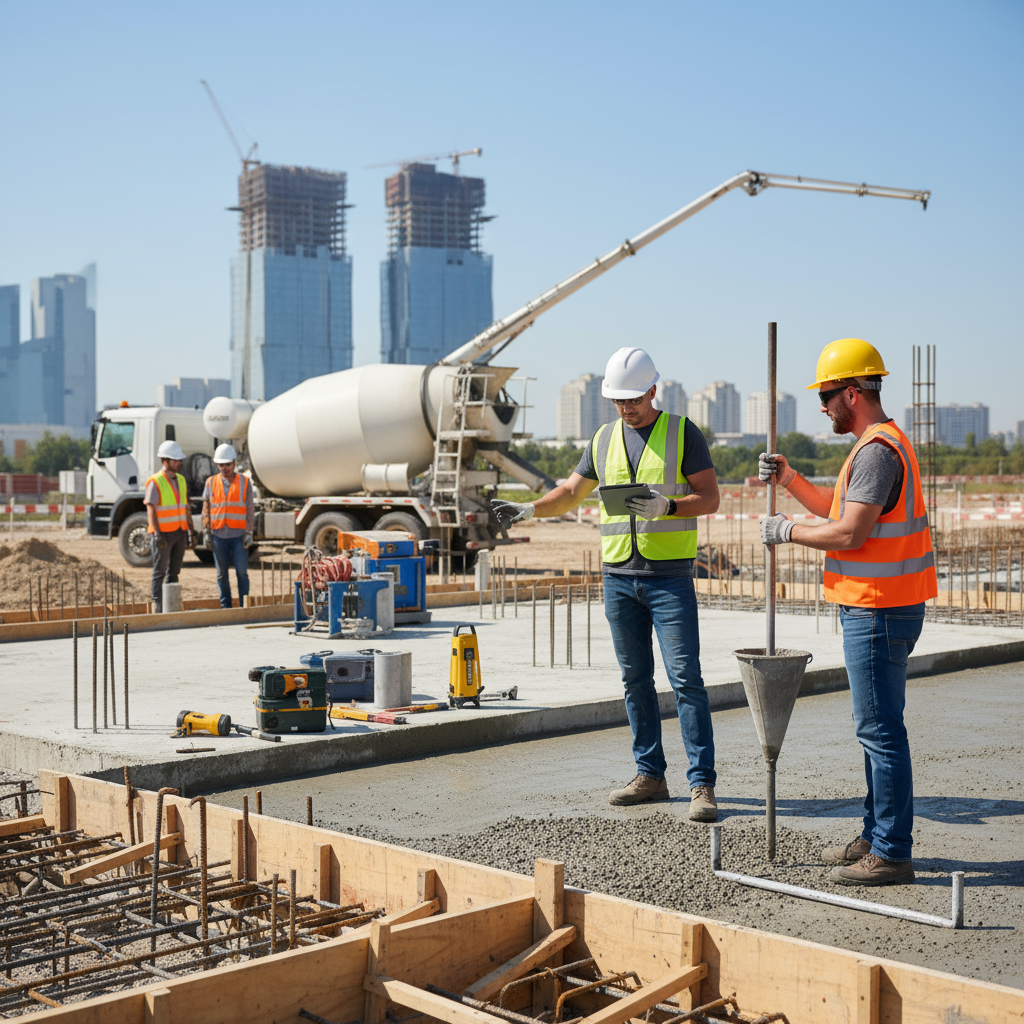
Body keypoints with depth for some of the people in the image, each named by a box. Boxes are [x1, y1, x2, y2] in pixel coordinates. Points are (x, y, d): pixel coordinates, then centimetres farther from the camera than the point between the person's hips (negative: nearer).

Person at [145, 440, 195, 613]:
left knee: (174, 572, 9)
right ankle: (157, 605, 2)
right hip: (163, 534, -6)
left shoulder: (181, 480, 12)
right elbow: (150, 510, -13)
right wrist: (157, 534, -21)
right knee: (160, 571, -2)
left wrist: (191, 530, 12)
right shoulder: (155, 482, -9)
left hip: (180, 533, 6)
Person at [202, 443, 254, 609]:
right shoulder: (211, 482, 8)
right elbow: (206, 509, 9)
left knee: (242, 573, -4)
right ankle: (225, 607, 12)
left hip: (238, 535, -2)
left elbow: (250, 510, 3)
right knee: (222, 574, 5)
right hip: (218, 535, 2)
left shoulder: (245, 482, 4)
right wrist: (206, 532, 1)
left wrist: (249, 533, -4)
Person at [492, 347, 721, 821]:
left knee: (685, 678, -8)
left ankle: (701, 785, -5)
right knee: (635, 680, 9)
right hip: (618, 574, 5)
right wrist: (527, 510, -1)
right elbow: (570, 492, 16)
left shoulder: (683, 433, -1)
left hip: (670, 575, -5)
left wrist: (666, 506, -23)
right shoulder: (604, 439, 12)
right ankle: (650, 775, 18)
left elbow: (709, 497, -5)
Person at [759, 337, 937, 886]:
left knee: (880, 730, -6)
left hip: (878, 613, -11)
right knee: (876, 727, 16)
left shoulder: (877, 451, -18)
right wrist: (789, 479, 12)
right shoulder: (880, 444, 17)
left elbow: (848, 534, -23)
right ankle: (876, 837, 26)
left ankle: (892, 854, -1)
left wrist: (787, 532, -10)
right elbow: (834, 509, 24)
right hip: (875, 608, 11)